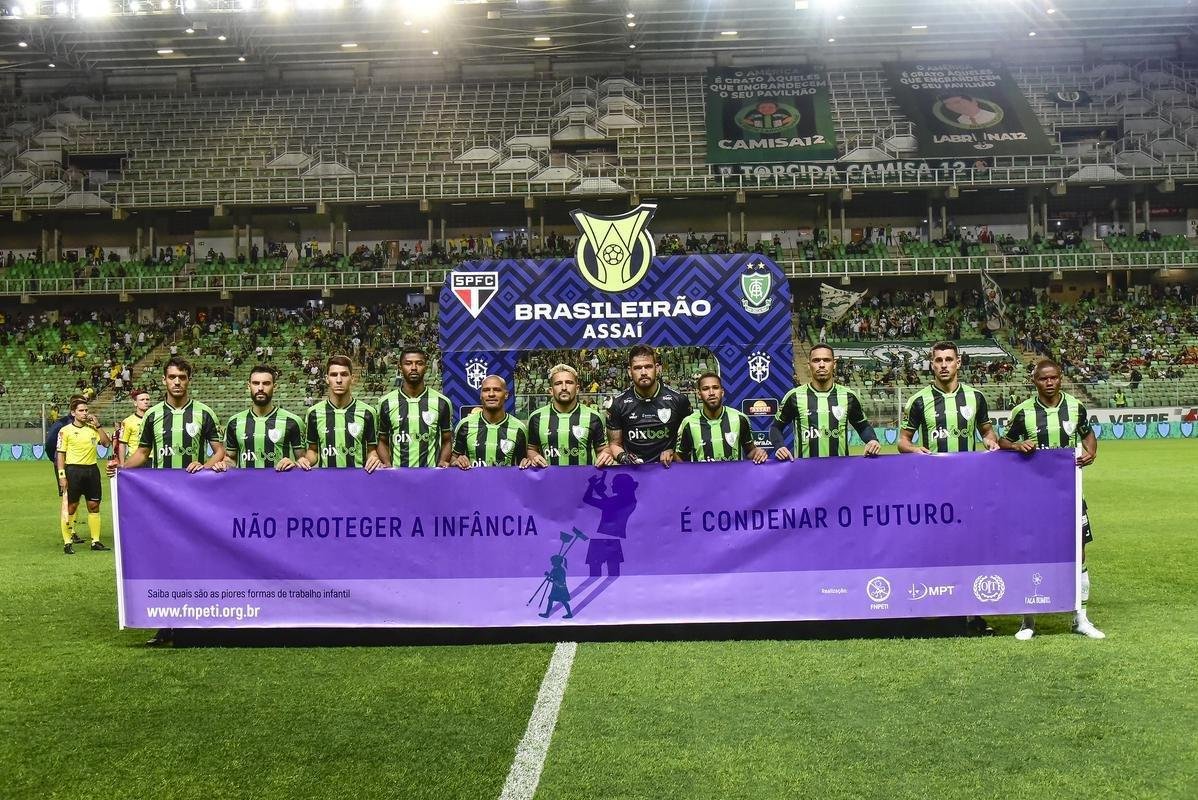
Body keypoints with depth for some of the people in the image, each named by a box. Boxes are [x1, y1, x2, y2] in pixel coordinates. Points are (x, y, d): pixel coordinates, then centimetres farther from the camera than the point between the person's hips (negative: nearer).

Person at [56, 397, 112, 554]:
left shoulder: (92, 428, 10)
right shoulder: (66, 431, -1)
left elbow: (107, 443, 2)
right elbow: (60, 454, -2)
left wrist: (97, 426, -3)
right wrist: (62, 475, -9)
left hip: (92, 470, 4)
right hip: (73, 470, -4)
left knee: (94, 505, 7)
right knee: (71, 506, 0)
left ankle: (96, 541, 14)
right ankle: (67, 543, 7)